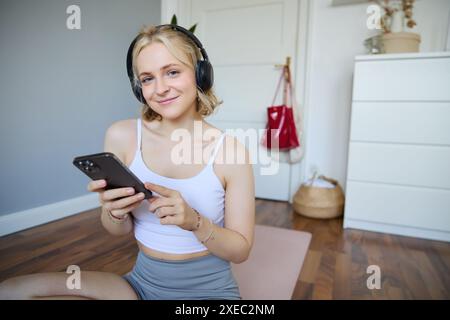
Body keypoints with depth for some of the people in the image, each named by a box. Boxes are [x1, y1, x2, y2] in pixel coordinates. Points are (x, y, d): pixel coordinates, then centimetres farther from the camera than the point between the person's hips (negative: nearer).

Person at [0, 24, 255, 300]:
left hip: (210, 289, -2)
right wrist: (115, 213, -20)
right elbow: (119, 231, 2)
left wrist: (194, 222, -26)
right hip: (142, 283, 3)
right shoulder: (121, 136, -9)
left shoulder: (231, 150, -15)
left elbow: (241, 251, -8)